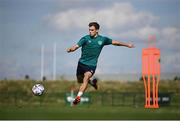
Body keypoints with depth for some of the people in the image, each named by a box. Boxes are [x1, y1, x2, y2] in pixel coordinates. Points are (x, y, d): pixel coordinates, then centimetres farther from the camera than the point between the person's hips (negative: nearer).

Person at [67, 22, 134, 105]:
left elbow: (114, 42, 16)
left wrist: (127, 44, 23)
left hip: (91, 65, -2)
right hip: (82, 63, 2)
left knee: (86, 77, -26)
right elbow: (76, 46, -19)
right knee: (80, 80, 15)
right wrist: (70, 49, -42)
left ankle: (78, 97, -32)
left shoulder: (102, 39, 0)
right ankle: (92, 82, 47)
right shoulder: (85, 38, -7)